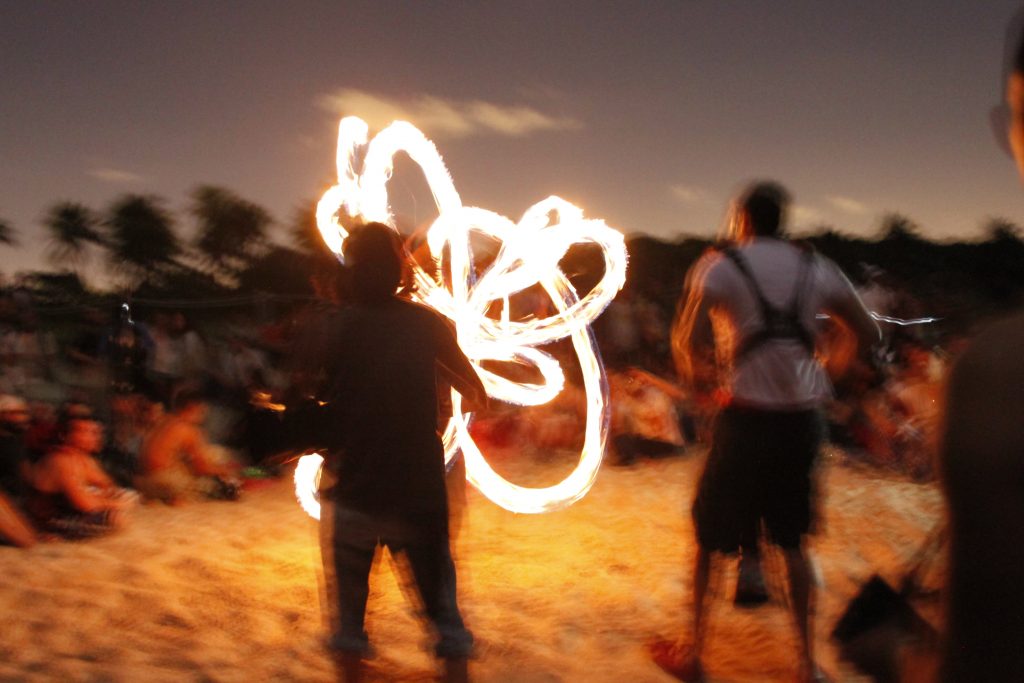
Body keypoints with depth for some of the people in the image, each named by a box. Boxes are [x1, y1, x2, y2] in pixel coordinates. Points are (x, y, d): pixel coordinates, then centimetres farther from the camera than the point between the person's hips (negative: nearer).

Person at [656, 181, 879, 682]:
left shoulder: (720, 265, -3)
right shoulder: (816, 268, 8)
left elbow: (688, 338, -16)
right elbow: (868, 335, 9)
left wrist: (698, 381, 2)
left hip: (747, 417, -4)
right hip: (803, 416, 4)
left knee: (709, 535, 12)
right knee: (792, 540, 18)